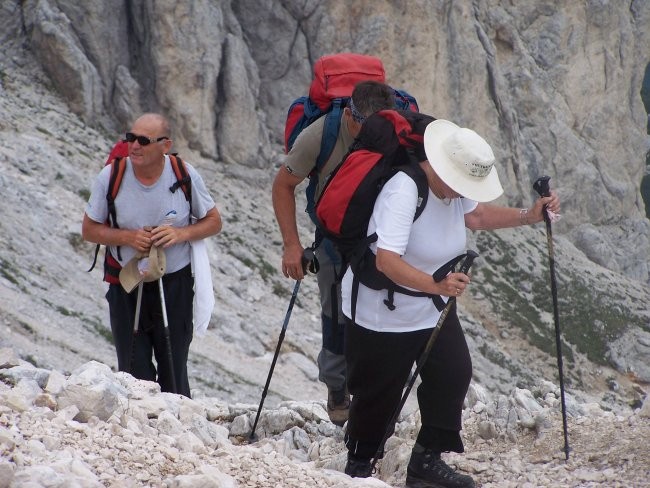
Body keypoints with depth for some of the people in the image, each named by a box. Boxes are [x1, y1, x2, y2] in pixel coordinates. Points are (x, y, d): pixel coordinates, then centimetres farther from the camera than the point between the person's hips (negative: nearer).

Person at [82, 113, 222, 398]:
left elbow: (213, 222, 4)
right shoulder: (110, 177, -9)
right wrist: (128, 237, -17)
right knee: (133, 376, 2)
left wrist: (181, 233, -16)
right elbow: (89, 229, 0)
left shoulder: (185, 175, -8)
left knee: (174, 375, 4)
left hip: (175, 285, 0)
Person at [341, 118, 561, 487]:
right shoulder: (404, 192, -33)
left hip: (433, 305, 8)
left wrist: (529, 216, 3)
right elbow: (387, 261, -39)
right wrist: (436, 285, -51)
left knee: (455, 374, -1)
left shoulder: (456, 186, -6)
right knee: (379, 393, 3)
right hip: (382, 313, -8)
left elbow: (476, 214, 16)